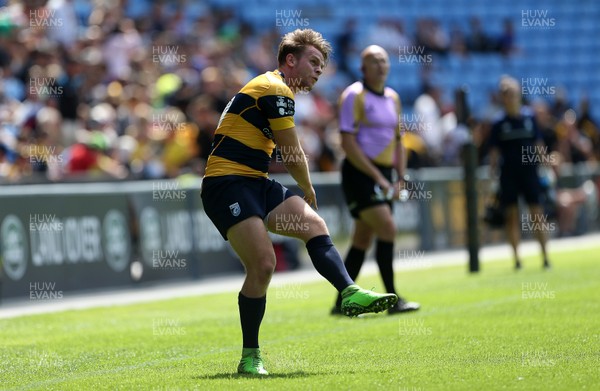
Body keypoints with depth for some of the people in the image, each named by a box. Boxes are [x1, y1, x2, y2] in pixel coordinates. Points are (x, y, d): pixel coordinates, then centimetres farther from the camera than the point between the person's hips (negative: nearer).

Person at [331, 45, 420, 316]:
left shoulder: (392, 97, 14)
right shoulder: (354, 95, -9)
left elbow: (397, 140, 20)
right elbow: (348, 142, -15)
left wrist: (400, 177, 7)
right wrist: (377, 176, -17)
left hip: (382, 174, 7)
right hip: (359, 172, -7)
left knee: (363, 239, 7)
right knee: (387, 228, -16)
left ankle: (342, 303, 13)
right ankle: (393, 300, -13)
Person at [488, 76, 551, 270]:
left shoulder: (529, 117, 4)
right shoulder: (499, 123, 2)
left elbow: (538, 145, 8)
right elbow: (495, 151, 3)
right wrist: (493, 169, -9)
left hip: (529, 171, 0)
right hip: (508, 174, 0)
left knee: (537, 214, -1)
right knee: (511, 215, 0)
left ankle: (545, 256, 5)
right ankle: (517, 258, 5)